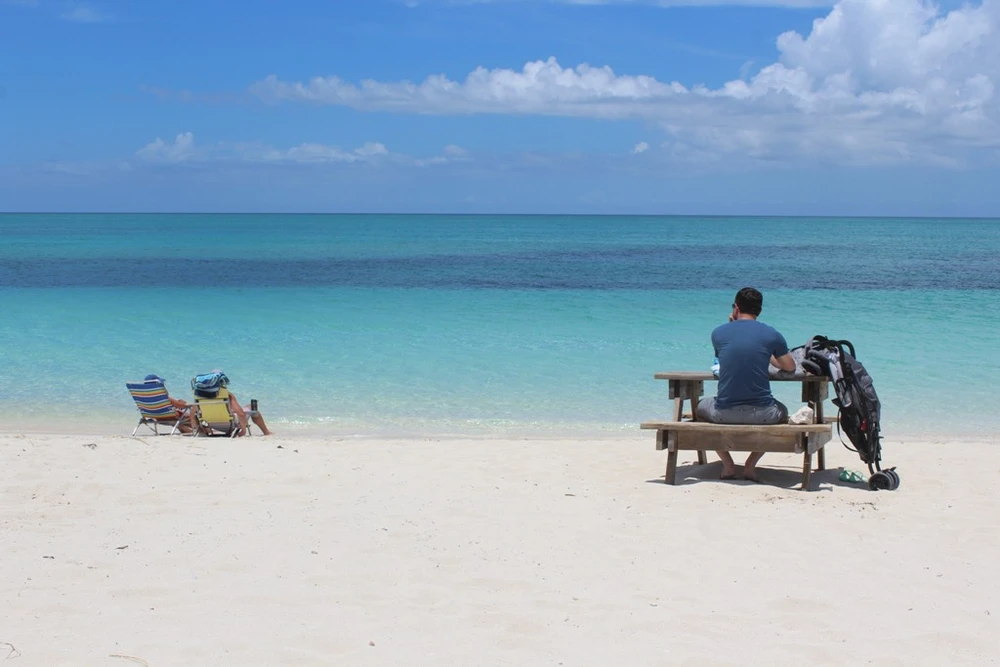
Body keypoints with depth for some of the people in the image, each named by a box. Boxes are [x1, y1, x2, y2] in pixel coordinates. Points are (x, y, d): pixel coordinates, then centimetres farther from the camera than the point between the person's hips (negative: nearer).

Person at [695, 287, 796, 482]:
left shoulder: (718, 333, 2)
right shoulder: (772, 335, 0)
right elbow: (790, 367, 15)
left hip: (724, 413, 0)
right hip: (761, 414, 0)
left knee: (702, 407, 35)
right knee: (782, 411, 36)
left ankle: (728, 464, 20)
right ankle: (751, 464, 19)